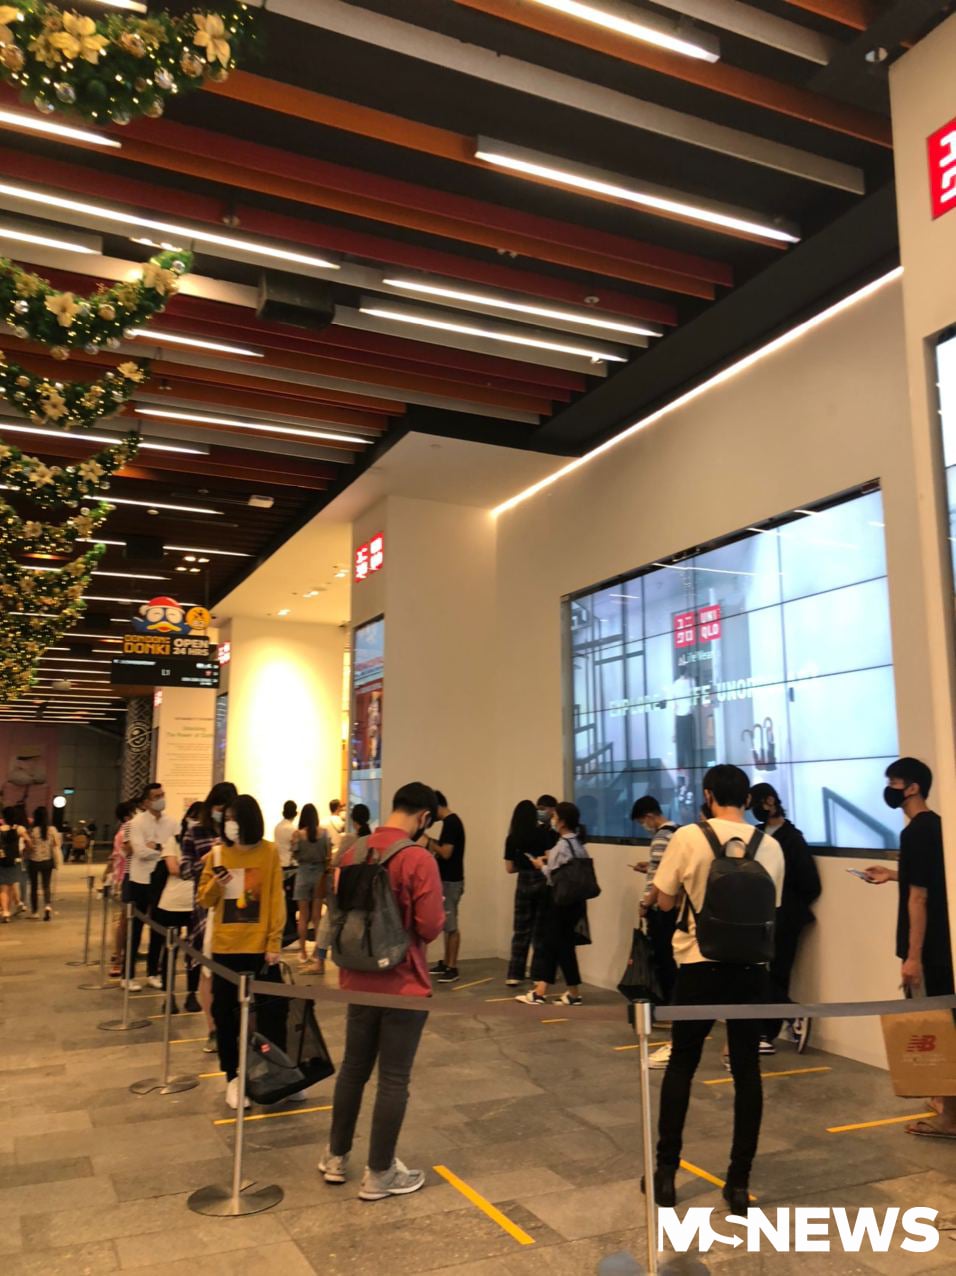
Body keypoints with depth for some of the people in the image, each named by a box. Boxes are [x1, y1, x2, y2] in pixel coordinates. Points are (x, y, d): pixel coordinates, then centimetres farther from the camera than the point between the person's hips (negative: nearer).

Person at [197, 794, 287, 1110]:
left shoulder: (269, 852, -5)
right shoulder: (217, 854, 2)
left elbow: (276, 900, -4)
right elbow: (204, 900, 8)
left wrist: (275, 943, -9)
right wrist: (215, 884, -14)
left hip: (260, 947, -2)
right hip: (225, 947, 3)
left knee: (270, 1012, 3)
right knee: (225, 1013, 9)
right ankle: (233, 1078, 22)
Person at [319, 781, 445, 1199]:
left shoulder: (352, 853, 1)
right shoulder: (418, 859, -20)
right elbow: (431, 927, -20)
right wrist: (438, 914, 0)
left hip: (359, 981, 6)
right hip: (404, 985, -6)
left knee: (353, 1068, 21)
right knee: (394, 1080, 7)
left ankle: (336, 1157, 34)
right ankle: (379, 1174, 19)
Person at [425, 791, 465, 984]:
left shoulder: (450, 823, -17)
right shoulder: (451, 821, 13)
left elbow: (446, 853, -22)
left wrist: (430, 843, -10)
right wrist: (433, 843, 8)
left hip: (451, 881, -10)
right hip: (447, 879, 10)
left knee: (451, 926, -5)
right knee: (447, 925, 15)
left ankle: (453, 968, 0)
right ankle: (446, 963, 22)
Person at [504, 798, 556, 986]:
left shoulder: (512, 838, -2)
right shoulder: (544, 834, -8)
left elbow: (510, 868, 2)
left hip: (524, 883, 1)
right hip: (543, 881, -1)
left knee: (521, 930, 7)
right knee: (541, 928, 10)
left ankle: (515, 974, 4)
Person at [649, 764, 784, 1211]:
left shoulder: (689, 838, -9)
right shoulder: (770, 846, -1)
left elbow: (665, 902, -2)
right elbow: (771, 907, 10)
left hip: (700, 966, -2)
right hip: (751, 968, 2)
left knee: (681, 1065, 13)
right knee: (747, 1070, 11)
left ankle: (666, 1172, 21)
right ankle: (739, 1182, 16)